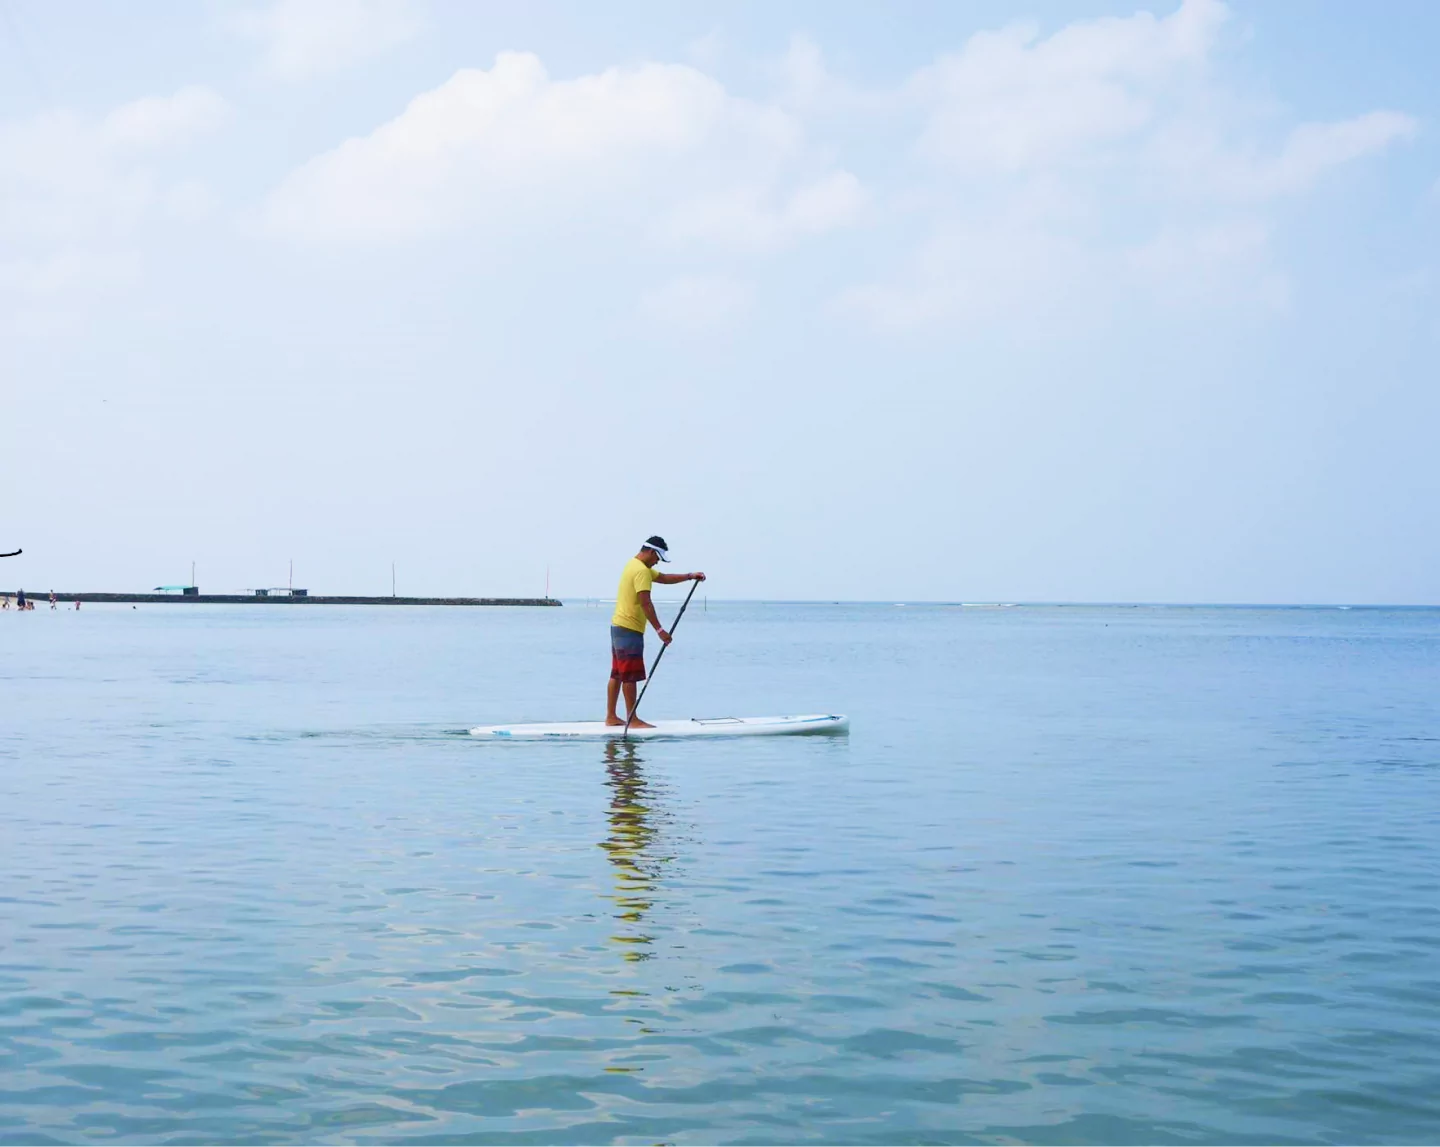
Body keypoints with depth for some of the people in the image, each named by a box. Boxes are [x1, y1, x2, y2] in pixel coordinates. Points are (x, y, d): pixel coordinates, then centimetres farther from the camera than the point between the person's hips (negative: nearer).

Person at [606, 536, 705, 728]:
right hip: (629, 629, -11)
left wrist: (690, 576, 18)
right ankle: (632, 719, -5)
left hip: (619, 626, 11)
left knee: (617, 674, 12)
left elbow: (663, 578, 25)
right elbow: (645, 603, -24)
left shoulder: (634, 565, 17)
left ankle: (611, 717, 15)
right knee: (630, 675, -7)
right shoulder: (642, 571, -17)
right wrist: (659, 630, -25)